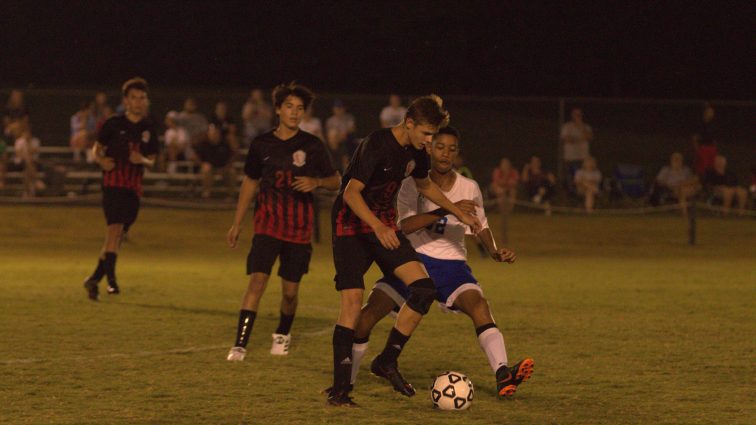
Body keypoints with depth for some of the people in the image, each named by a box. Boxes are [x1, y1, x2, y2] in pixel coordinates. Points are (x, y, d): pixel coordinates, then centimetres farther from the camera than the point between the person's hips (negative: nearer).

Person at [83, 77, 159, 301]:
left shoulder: (149, 128, 10)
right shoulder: (113, 124, 0)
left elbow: (151, 161, 15)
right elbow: (97, 149, 8)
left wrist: (143, 160, -8)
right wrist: (102, 160, -15)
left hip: (133, 187, 5)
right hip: (113, 183, -5)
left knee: (116, 236, 8)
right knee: (115, 227, -22)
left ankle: (94, 279, 21)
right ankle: (111, 278, -26)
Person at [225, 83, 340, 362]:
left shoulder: (312, 146, 0)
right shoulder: (261, 144, 3)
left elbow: (335, 181, 7)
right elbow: (250, 182, 15)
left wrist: (316, 182, -16)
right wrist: (237, 224, 14)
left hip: (300, 228, 0)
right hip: (267, 224, 0)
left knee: (290, 291, 5)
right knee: (257, 281, -17)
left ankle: (283, 334, 34)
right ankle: (240, 344, -18)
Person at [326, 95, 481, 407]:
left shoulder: (416, 151, 2)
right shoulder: (377, 145, -22)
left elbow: (424, 185, 23)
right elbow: (351, 193, -28)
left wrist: (461, 215, 23)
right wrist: (378, 227, -41)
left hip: (385, 225, 7)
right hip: (351, 224, -7)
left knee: (424, 288, -10)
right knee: (352, 300, -16)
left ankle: (387, 362, 1)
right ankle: (340, 388, -10)